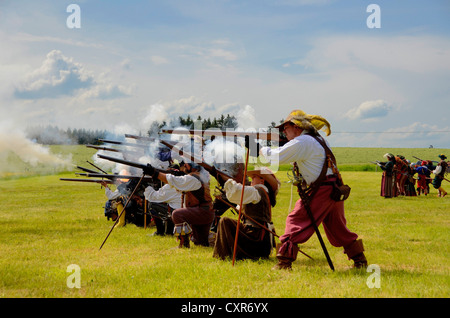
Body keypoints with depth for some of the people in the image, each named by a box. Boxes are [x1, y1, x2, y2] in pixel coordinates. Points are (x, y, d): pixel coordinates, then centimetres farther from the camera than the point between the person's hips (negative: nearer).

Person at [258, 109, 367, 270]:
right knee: (338, 228, 20)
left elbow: (277, 157, -11)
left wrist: (263, 150, 8)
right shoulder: (317, 139, 20)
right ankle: (360, 260, 24)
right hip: (334, 189, 9)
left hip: (321, 190, -9)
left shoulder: (301, 142, -10)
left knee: (296, 220, -4)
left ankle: (284, 261, -8)